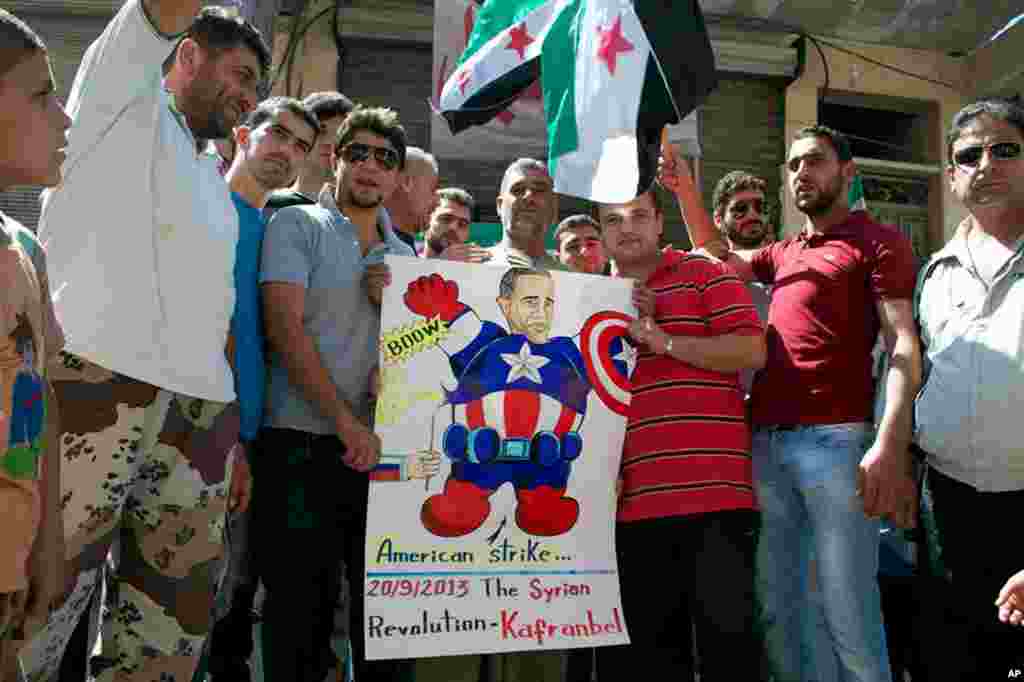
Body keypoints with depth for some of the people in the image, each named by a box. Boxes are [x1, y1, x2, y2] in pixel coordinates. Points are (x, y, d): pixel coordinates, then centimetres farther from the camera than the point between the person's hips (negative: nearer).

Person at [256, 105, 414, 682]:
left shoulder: (406, 256, 16)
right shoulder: (297, 225, 2)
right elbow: (285, 327, -9)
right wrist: (347, 422, -16)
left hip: (384, 449, 5)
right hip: (304, 443, -4)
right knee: (302, 609, 3)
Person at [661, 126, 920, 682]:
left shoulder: (878, 242, 4)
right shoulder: (783, 253, 23)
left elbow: (902, 346, -7)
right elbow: (716, 254, 39)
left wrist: (890, 446, -20)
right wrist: (684, 188, 24)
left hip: (835, 438, -6)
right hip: (764, 439, 7)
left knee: (850, 619, -2)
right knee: (773, 610, 13)